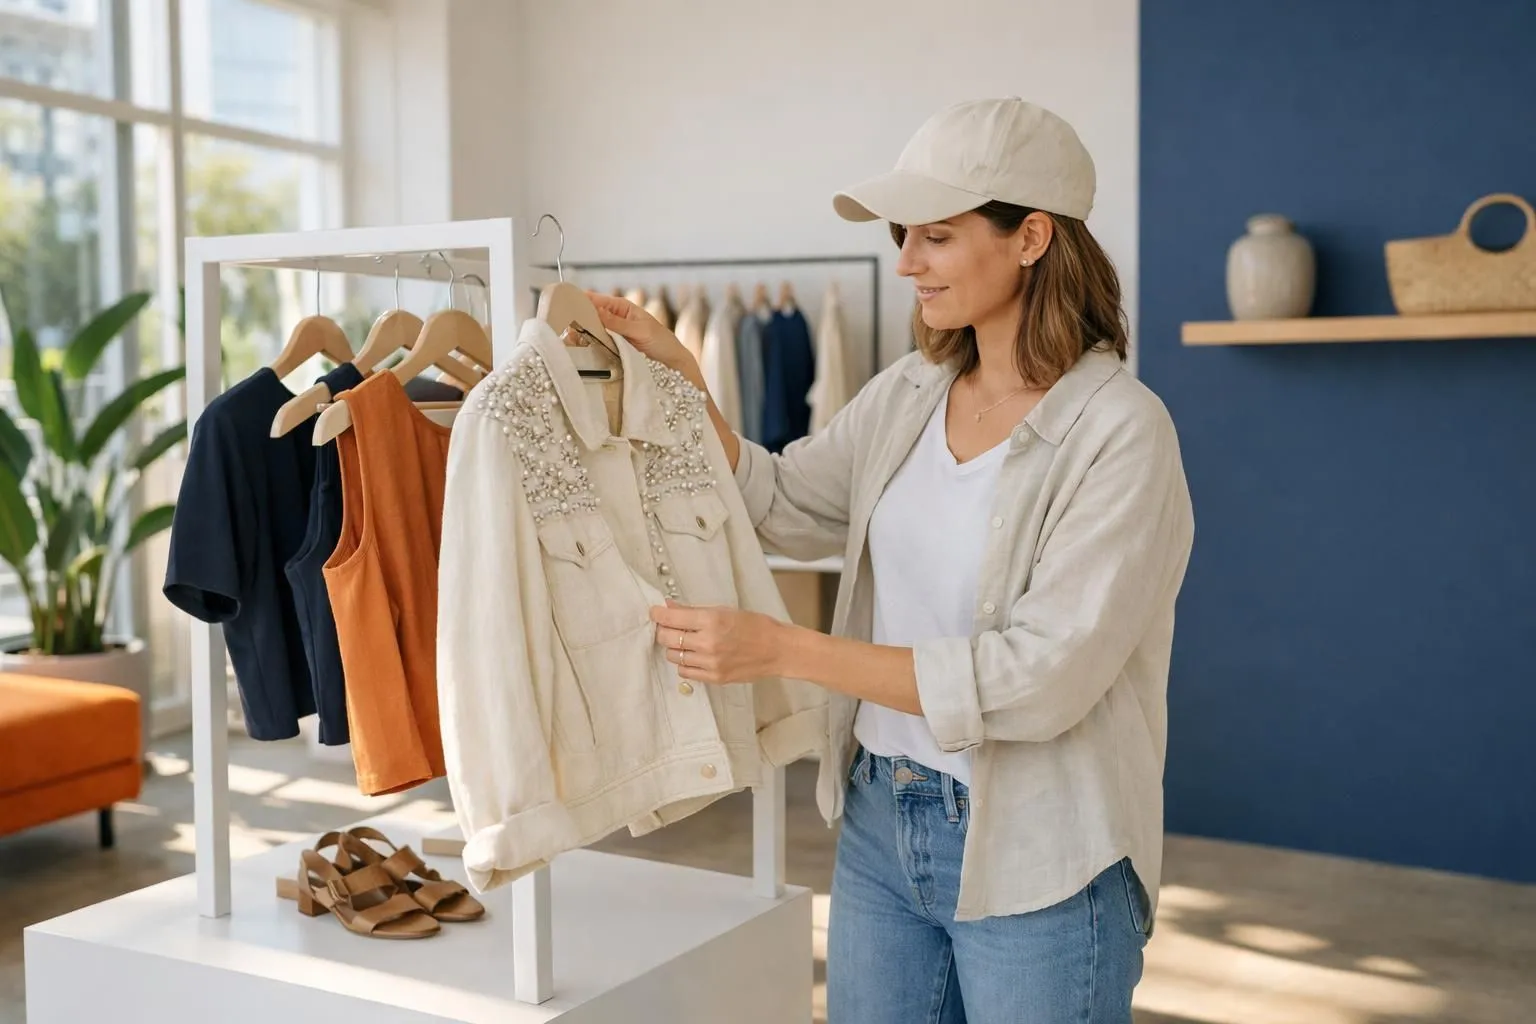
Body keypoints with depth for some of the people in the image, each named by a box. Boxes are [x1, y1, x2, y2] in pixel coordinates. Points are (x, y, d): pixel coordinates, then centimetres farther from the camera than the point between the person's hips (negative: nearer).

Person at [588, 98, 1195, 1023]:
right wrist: (680, 379, 1)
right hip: (879, 823, 6)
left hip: (1034, 863, -6)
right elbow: (783, 508, 13)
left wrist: (783, 649, -26)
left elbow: (1041, 677, -24)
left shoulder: (1120, 431, -18)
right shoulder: (910, 394, 2)